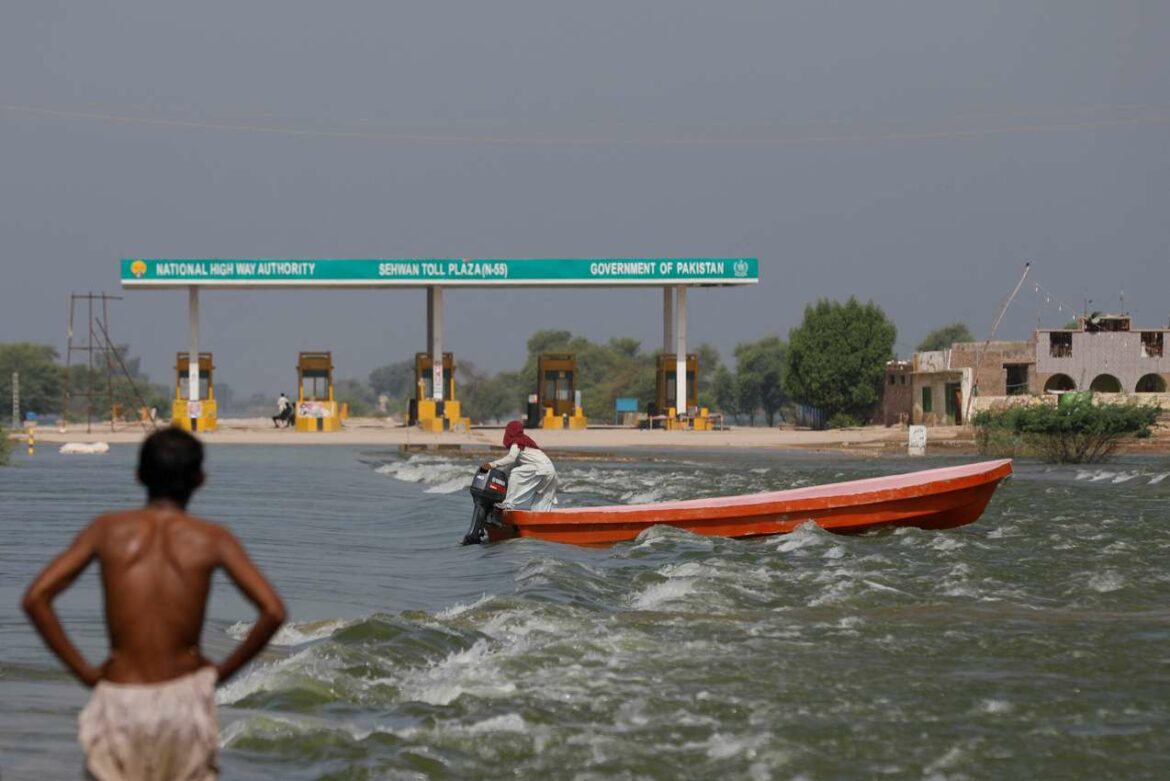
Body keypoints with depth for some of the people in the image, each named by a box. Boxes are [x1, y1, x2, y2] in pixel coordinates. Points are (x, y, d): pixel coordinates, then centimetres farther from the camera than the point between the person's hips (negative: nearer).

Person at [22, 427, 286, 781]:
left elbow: (35, 598, -6)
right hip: (185, 698, 0)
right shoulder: (212, 539, -1)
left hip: (119, 699, 0)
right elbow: (273, 611, -12)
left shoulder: (108, 529, 1)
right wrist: (224, 670, 2)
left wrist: (84, 671, 0)